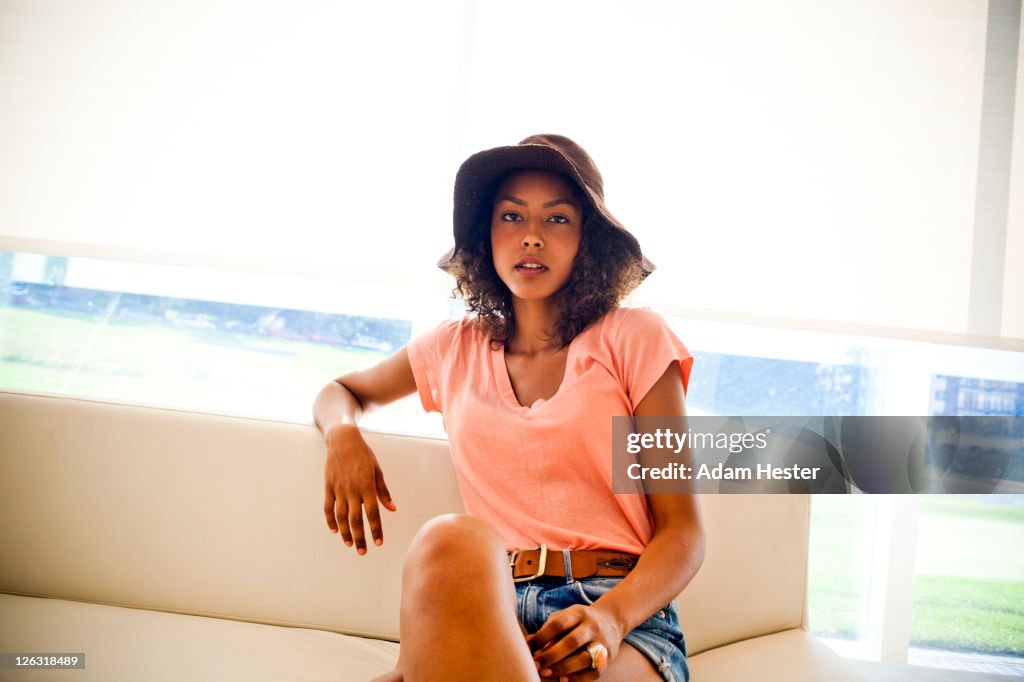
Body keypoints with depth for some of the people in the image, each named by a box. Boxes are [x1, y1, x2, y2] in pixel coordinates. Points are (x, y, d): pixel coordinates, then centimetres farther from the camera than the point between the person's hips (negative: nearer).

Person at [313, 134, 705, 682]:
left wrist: (609, 618, -18)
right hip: (494, 607, 2)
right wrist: (343, 433, 8)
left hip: (624, 613, -2)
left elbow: (682, 532, 4)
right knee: (452, 541, -36)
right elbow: (341, 391, 36)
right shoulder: (457, 348, 18)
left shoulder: (634, 339, 8)